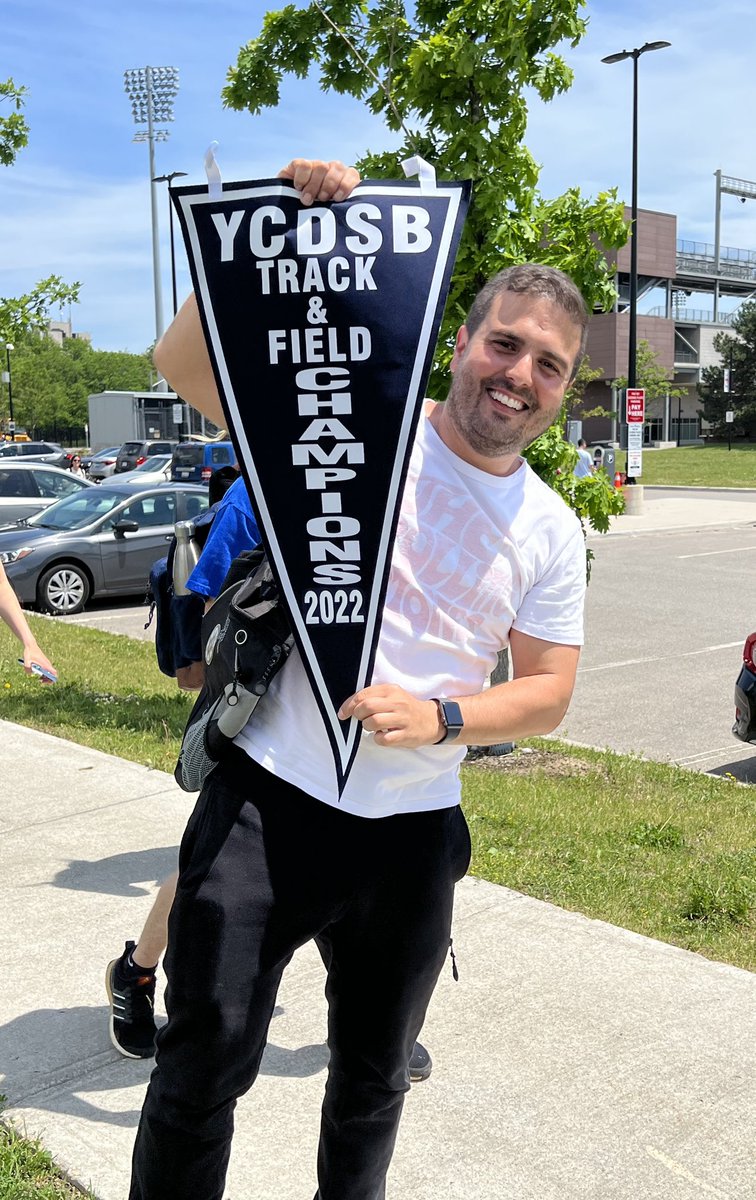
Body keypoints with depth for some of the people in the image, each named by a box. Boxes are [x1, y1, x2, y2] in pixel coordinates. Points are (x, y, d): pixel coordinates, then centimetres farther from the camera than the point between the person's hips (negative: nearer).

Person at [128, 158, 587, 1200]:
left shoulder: (552, 534, 4)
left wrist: (439, 719, -13)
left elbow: (548, 691, 5)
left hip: (413, 835, 4)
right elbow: (187, 367, -14)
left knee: (373, 1080, 22)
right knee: (203, 1070, 5)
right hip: (267, 802, -3)